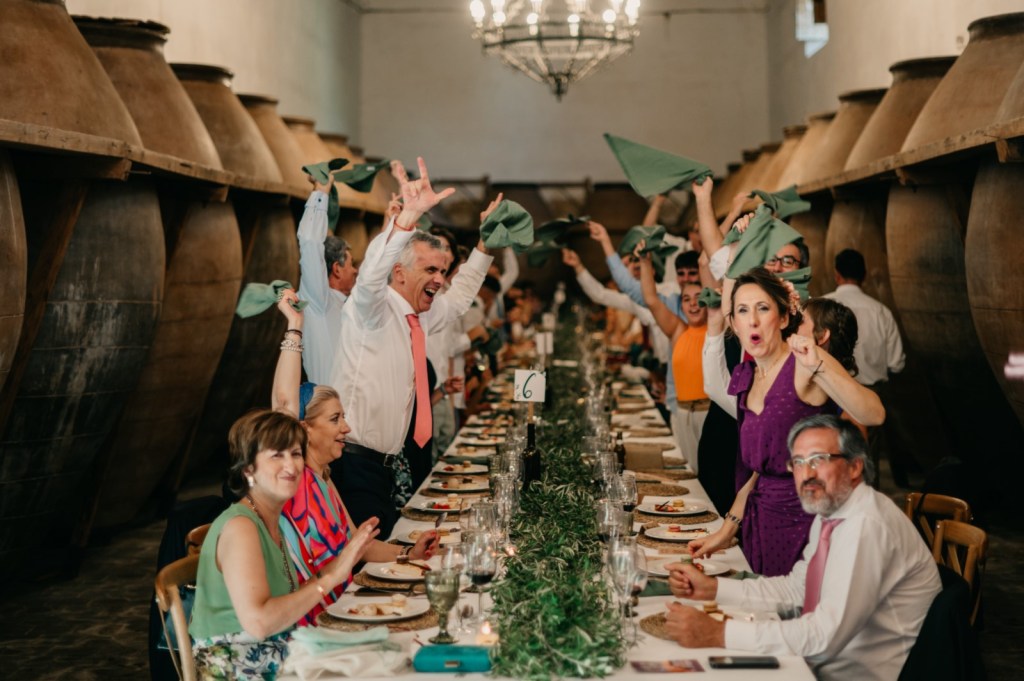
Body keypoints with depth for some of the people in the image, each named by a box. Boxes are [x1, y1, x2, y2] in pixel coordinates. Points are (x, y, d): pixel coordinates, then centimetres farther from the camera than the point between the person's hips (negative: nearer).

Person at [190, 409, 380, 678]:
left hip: (275, 664, 8)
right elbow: (258, 622, -26)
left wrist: (340, 564, 4)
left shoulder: (271, 523, 9)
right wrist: (330, 577, -21)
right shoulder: (239, 526, -17)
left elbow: (285, 600, 6)